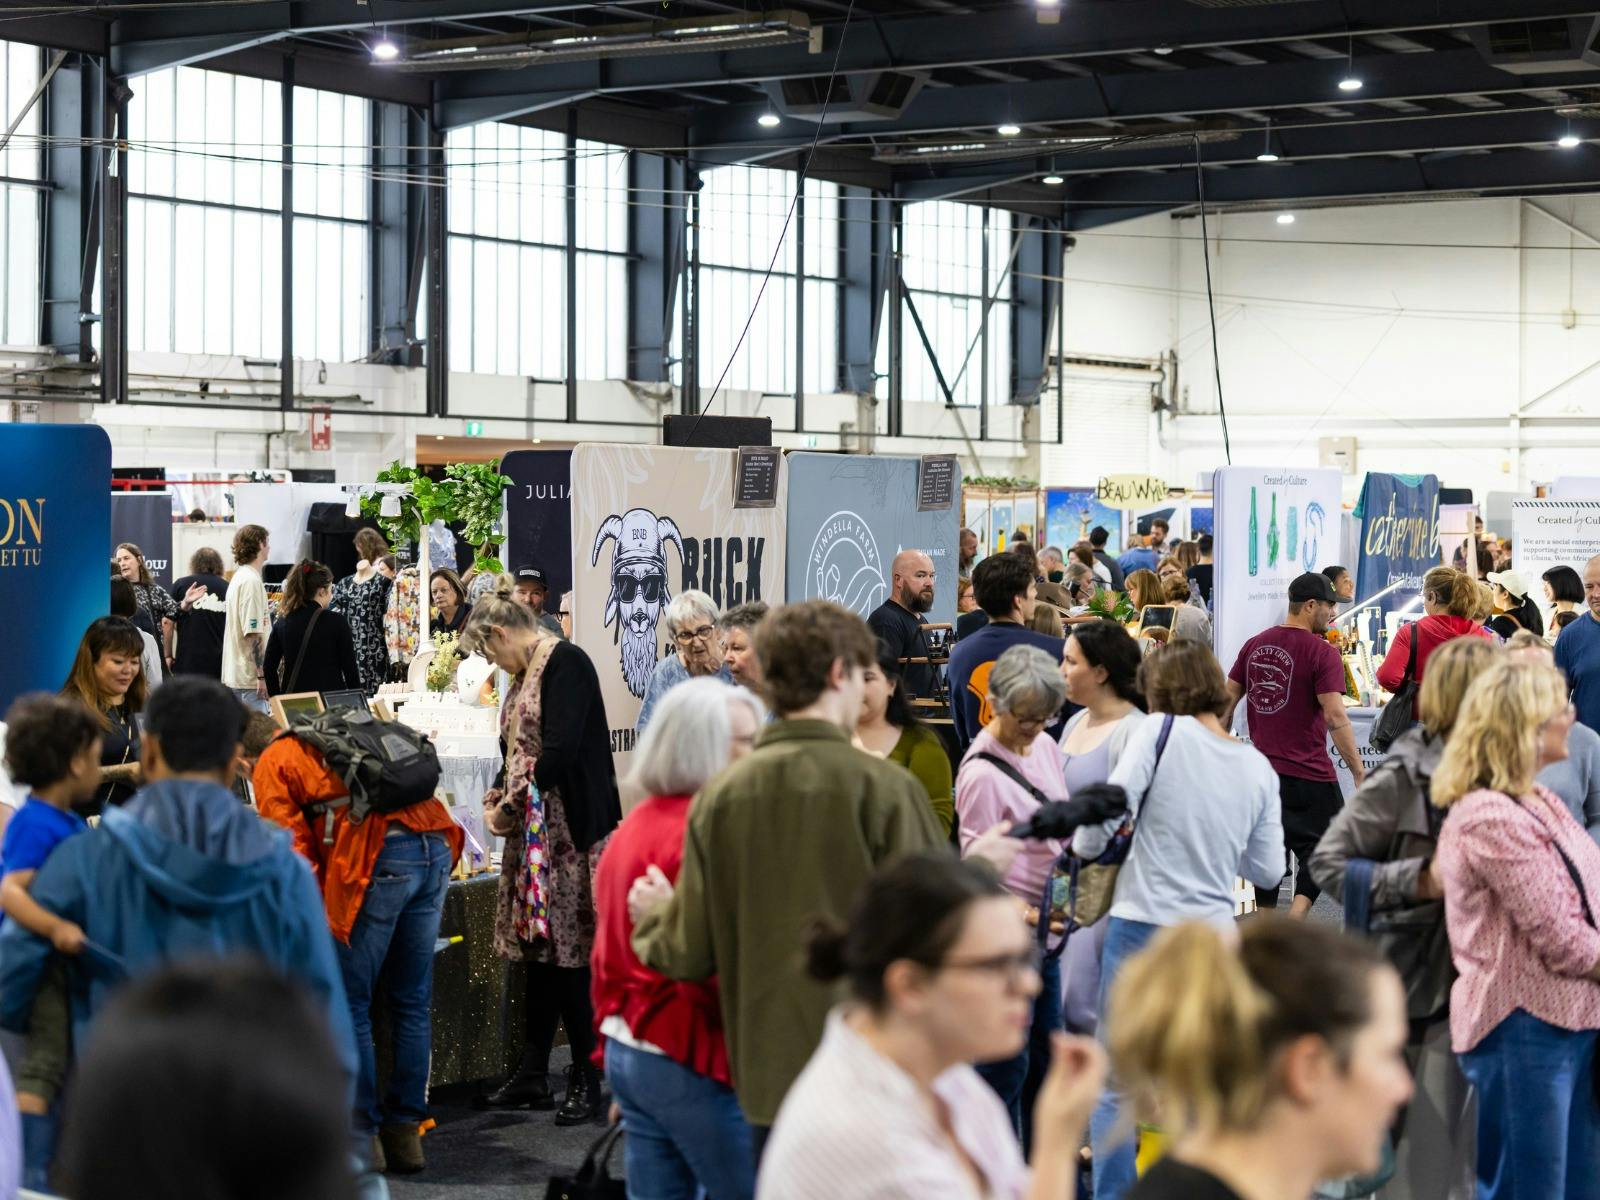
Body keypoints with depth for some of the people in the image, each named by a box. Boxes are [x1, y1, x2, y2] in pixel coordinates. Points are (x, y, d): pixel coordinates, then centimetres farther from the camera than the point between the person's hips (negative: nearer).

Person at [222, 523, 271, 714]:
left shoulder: (238, 577, 17)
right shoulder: (252, 581, -14)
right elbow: (253, 634, -19)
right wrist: (262, 675, -18)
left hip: (233, 675, 10)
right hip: (249, 676, -10)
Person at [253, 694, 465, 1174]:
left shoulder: (271, 766, 11)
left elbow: (293, 851, 1)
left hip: (379, 855, -7)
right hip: (436, 846, 7)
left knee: (348, 1004, 4)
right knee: (412, 1002, 14)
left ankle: (361, 1137, 7)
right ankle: (405, 1132, 19)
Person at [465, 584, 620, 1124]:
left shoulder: (565, 663, -11)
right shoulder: (524, 675, 18)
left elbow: (560, 751, -20)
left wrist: (511, 808, -12)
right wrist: (499, 798, 4)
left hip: (571, 830, -9)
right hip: (533, 833, 9)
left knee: (570, 952, -5)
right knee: (537, 950, 11)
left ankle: (586, 1079, 3)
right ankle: (532, 1076, 17)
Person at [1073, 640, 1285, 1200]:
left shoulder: (1161, 732, -7)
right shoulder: (1259, 769, 5)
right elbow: (1268, 870, 8)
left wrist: (1086, 847, 7)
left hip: (1142, 923, -4)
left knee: (1115, 1083, 4)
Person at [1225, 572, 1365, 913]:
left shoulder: (1254, 645, 7)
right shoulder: (1322, 652, -12)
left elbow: (1228, 700, 11)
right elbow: (1335, 717, -18)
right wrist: (1359, 772, -15)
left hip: (1261, 769, 6)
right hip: (1309, 774, -6)